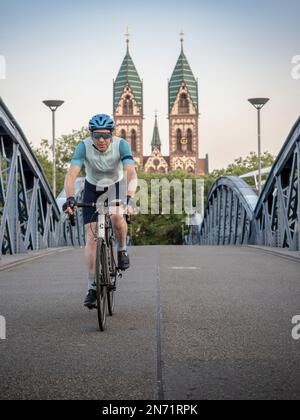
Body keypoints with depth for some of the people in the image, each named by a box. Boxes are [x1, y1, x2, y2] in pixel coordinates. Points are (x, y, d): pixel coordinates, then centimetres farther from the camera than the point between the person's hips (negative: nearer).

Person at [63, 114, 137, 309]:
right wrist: (70, 198, -50)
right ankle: (92, 287, 0)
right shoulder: (84, 147, -26)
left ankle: (122, 249, -1)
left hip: (115, 185, -1)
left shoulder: (121, 145, -28)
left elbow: (132, 174, -37)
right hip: (92, 188, 1)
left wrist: (129, 198, -53)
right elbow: (72, 175, -34)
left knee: (117, 217, -32)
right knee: (92, 237, -7)